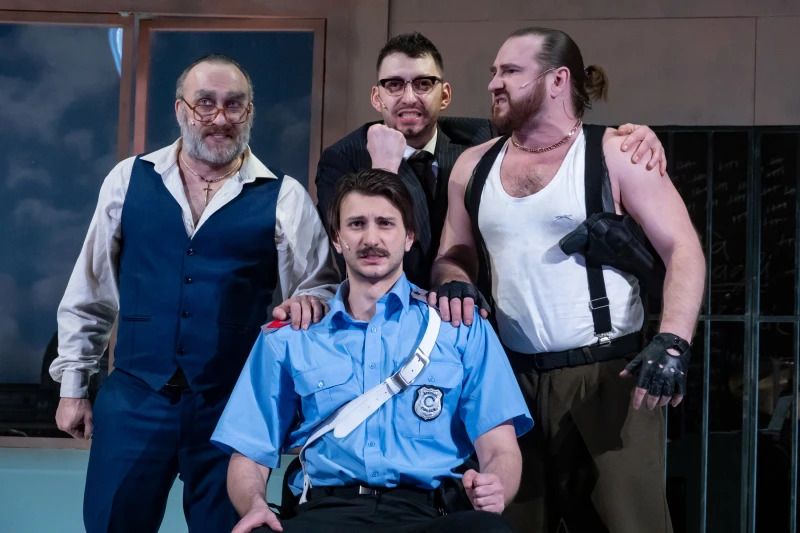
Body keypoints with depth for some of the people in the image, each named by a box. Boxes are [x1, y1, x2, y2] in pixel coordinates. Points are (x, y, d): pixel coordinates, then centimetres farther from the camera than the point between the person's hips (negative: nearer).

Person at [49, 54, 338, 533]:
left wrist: (308, 302, -18)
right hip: (134, 399, 1)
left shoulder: (284, 198, -1)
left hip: (234, 406, -1)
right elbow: (90, 288, 10)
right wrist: (74, 384, 10)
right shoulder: (129, 180, 4)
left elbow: (323, 286, 5)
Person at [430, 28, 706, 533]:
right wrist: (453, 282, -5)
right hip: (513, 378, 5)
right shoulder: (474, 165, 11)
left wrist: (673, 342, -23)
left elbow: (683, 250, -8)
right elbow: (454, 255, 20)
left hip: (607, 374, -4)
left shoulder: (613, 155, -3)